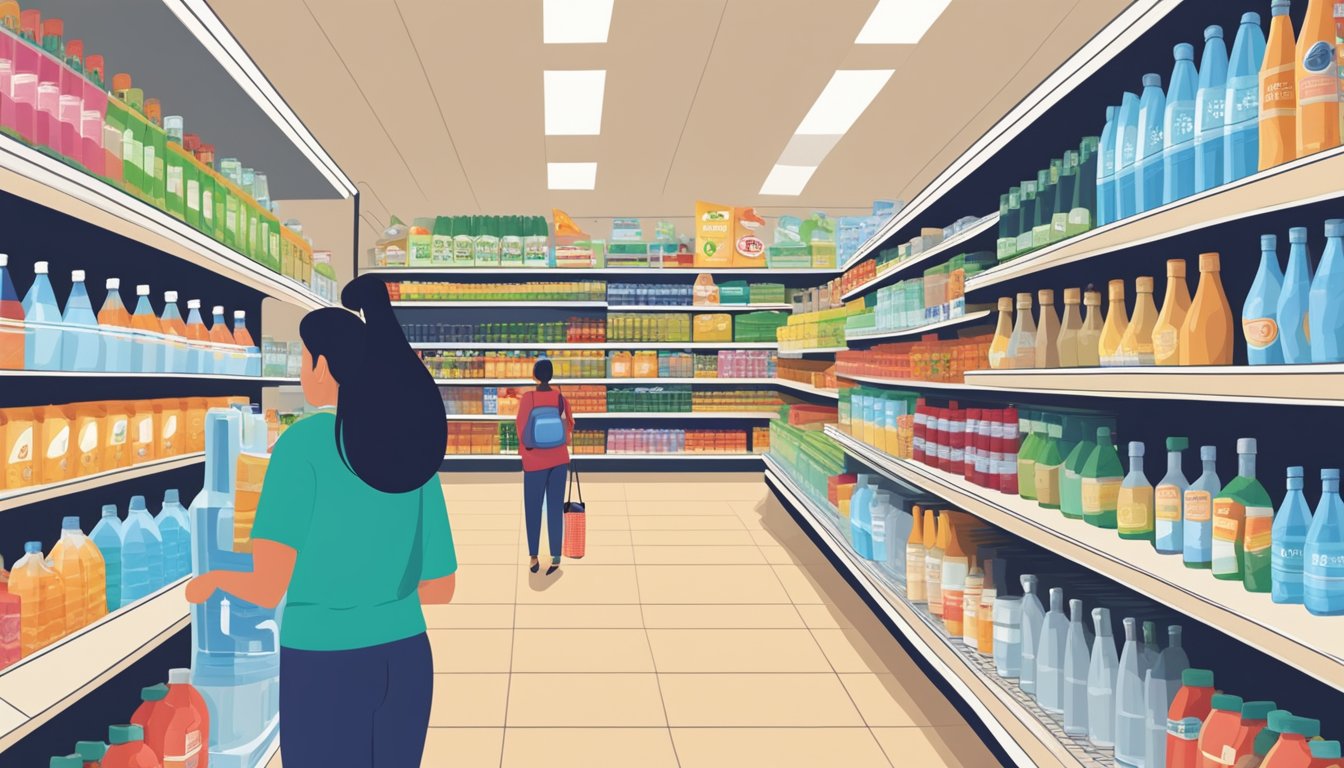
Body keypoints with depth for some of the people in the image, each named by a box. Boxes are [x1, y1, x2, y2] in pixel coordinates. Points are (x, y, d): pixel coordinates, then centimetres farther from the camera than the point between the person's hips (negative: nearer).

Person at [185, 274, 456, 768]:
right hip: (405, 662, 5)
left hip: (324, 667, -5)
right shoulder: (414, 443, 2)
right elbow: (439, 588, 7)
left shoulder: (303, 443, -12)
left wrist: (212, 580, 4)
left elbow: (268, 589, -17)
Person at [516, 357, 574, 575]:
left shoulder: (528, 398, -12)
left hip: (535, 461, -2)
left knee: (533, 509, 8)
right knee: (556, 508, 5)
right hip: (559, 459, 2)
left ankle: (534, 557, 9)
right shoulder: (560, 398, -4)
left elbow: (521, 428, -6)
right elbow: (569, 426, 5)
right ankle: (555, 557, 5)